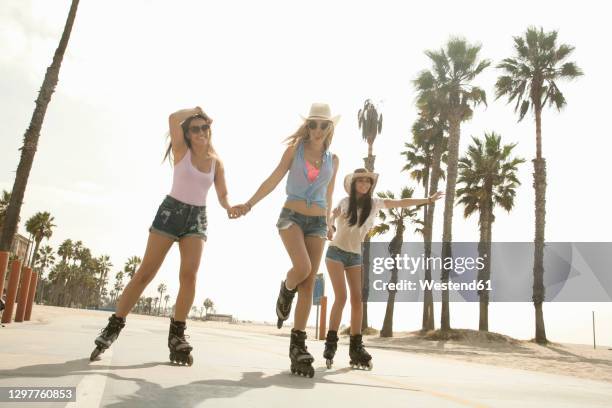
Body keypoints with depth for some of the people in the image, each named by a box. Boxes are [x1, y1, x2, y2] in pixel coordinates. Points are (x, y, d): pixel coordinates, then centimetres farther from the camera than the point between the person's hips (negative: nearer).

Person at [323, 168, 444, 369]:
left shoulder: (374, 203, 0)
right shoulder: (344, 202, -4)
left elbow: (401, 203, 3)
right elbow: (330, 222, 3)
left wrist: (428, 199, 2)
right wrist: (334, 217, -21)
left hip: (355, 256, 3)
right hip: (336, 252, -3)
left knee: (357, 299, -5)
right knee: (341, 297, -16)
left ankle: (356, 347, -1)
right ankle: (331, 343, -8)